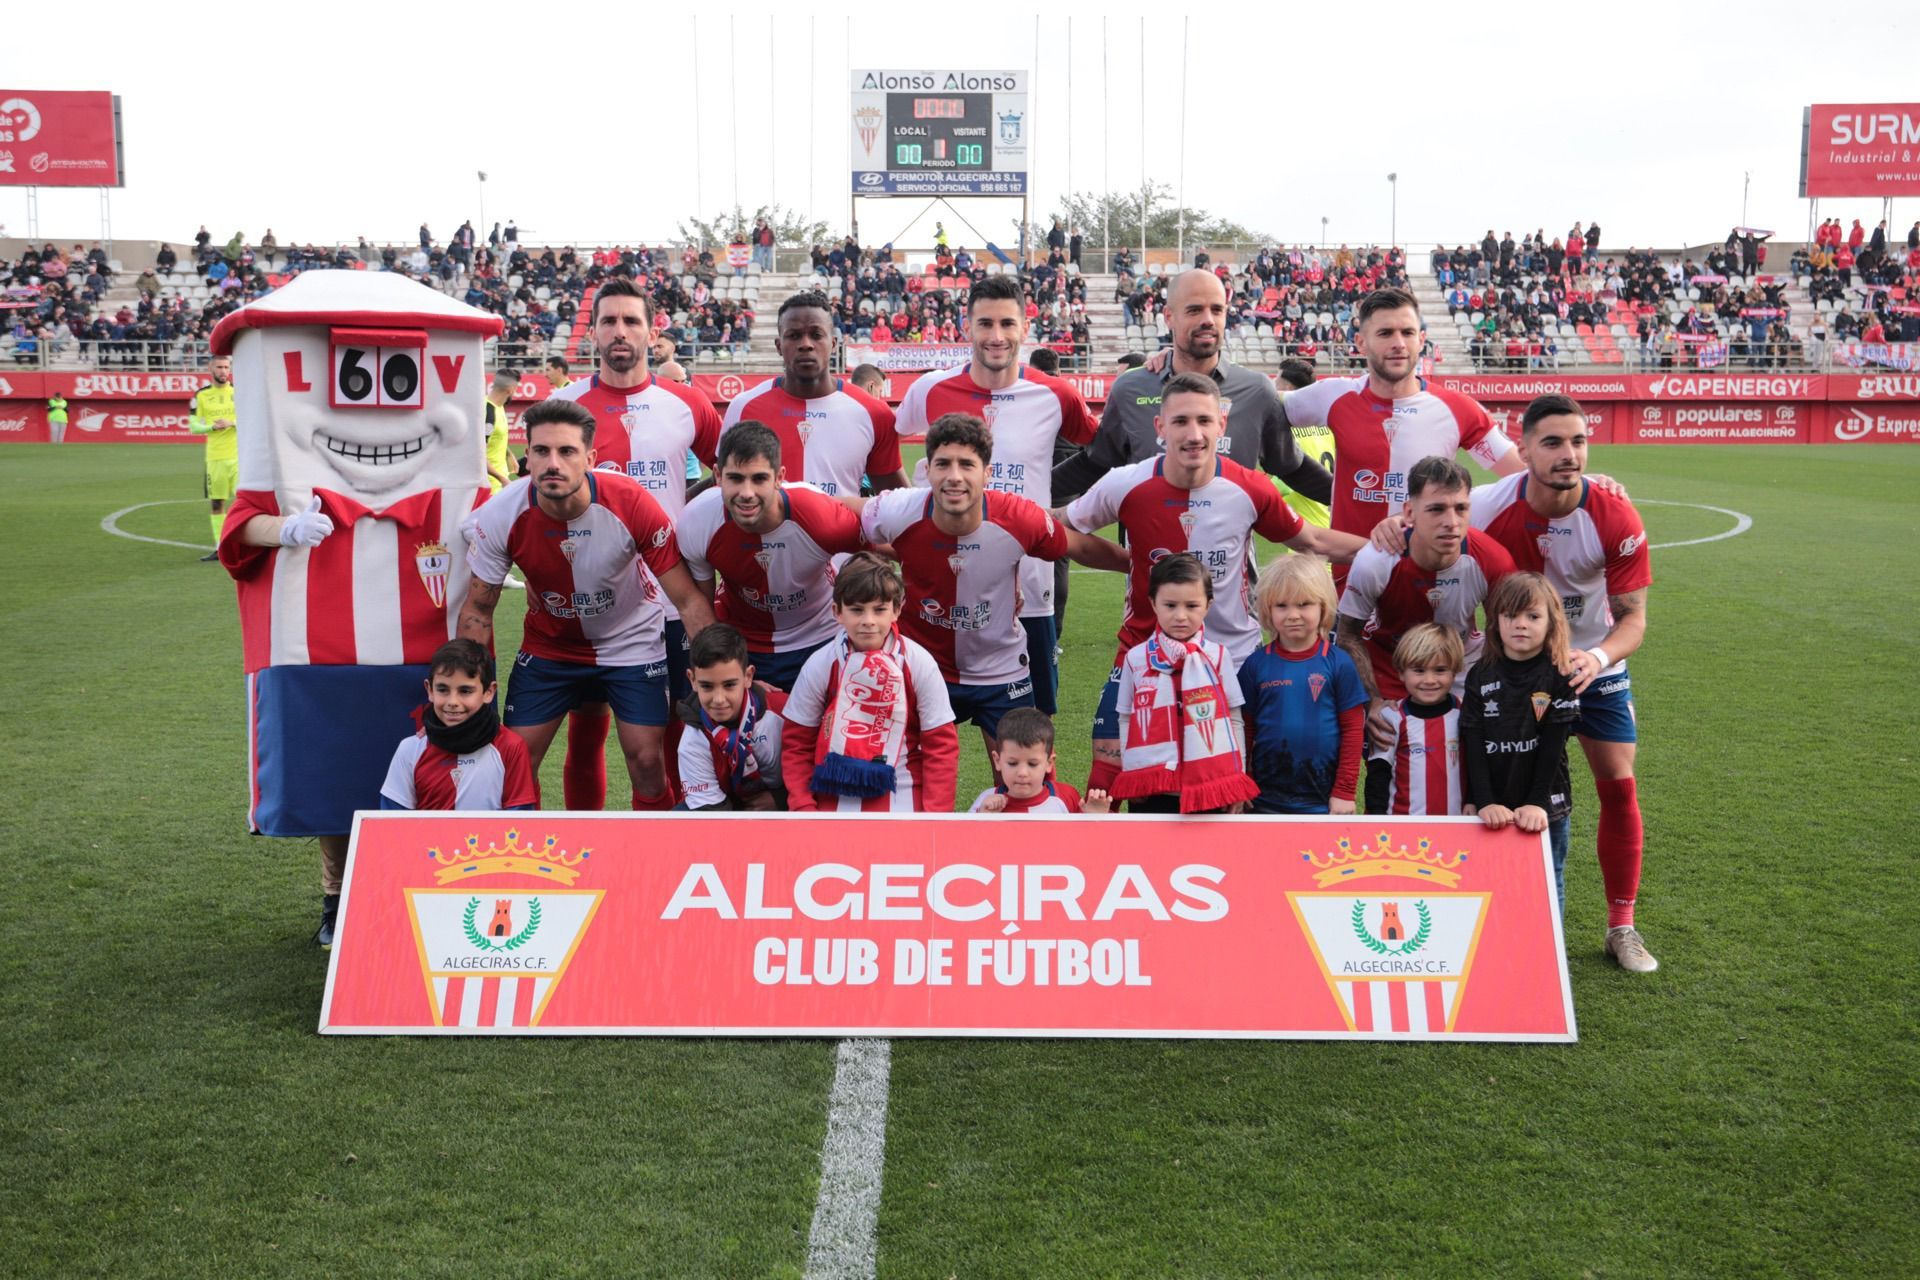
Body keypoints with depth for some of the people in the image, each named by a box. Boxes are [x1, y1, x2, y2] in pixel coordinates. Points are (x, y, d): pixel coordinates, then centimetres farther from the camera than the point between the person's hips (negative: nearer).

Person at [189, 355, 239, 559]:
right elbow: (193, 426, 5)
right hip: (214, 457, 2)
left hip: (238, 455, -2)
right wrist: (212, 427, -12)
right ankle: (220, 548, 15)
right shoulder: (201, 395, 7)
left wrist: (231, 423, -16)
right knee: (216, 503, 6)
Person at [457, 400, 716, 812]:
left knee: (647, 760, -6)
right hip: (547, 646, 2)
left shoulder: (631, 504, -28)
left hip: (632, 642, -2)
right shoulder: (501, 516, -22)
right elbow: (478, 609, -8)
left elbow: (688, 599, -20)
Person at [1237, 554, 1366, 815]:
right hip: (1267, 797, 2)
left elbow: (1353, 729, -4)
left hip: (1322, 799, -2)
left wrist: (1345, 791, -6)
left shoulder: (1337, 662, -6)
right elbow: (1245, 729, 3)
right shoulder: (1256, 664, -2)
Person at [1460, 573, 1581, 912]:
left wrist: (1538, 802, -18)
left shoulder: (1559, 677, -6)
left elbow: (1554, 744, -11)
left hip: (1545, 808, -2)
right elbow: (1473, 743, -6)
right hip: (1492, 809, 2)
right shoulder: (1481, 675, 0)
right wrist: (1483, 802, -16)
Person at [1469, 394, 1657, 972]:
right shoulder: (1490, 507, -22)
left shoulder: (1616, 517, -21)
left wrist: (1598, 657, -36)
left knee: (1618, 785, -2)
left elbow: (1633, 618, -17)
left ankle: (1621, 926, 14)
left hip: (1595, 663, 1)